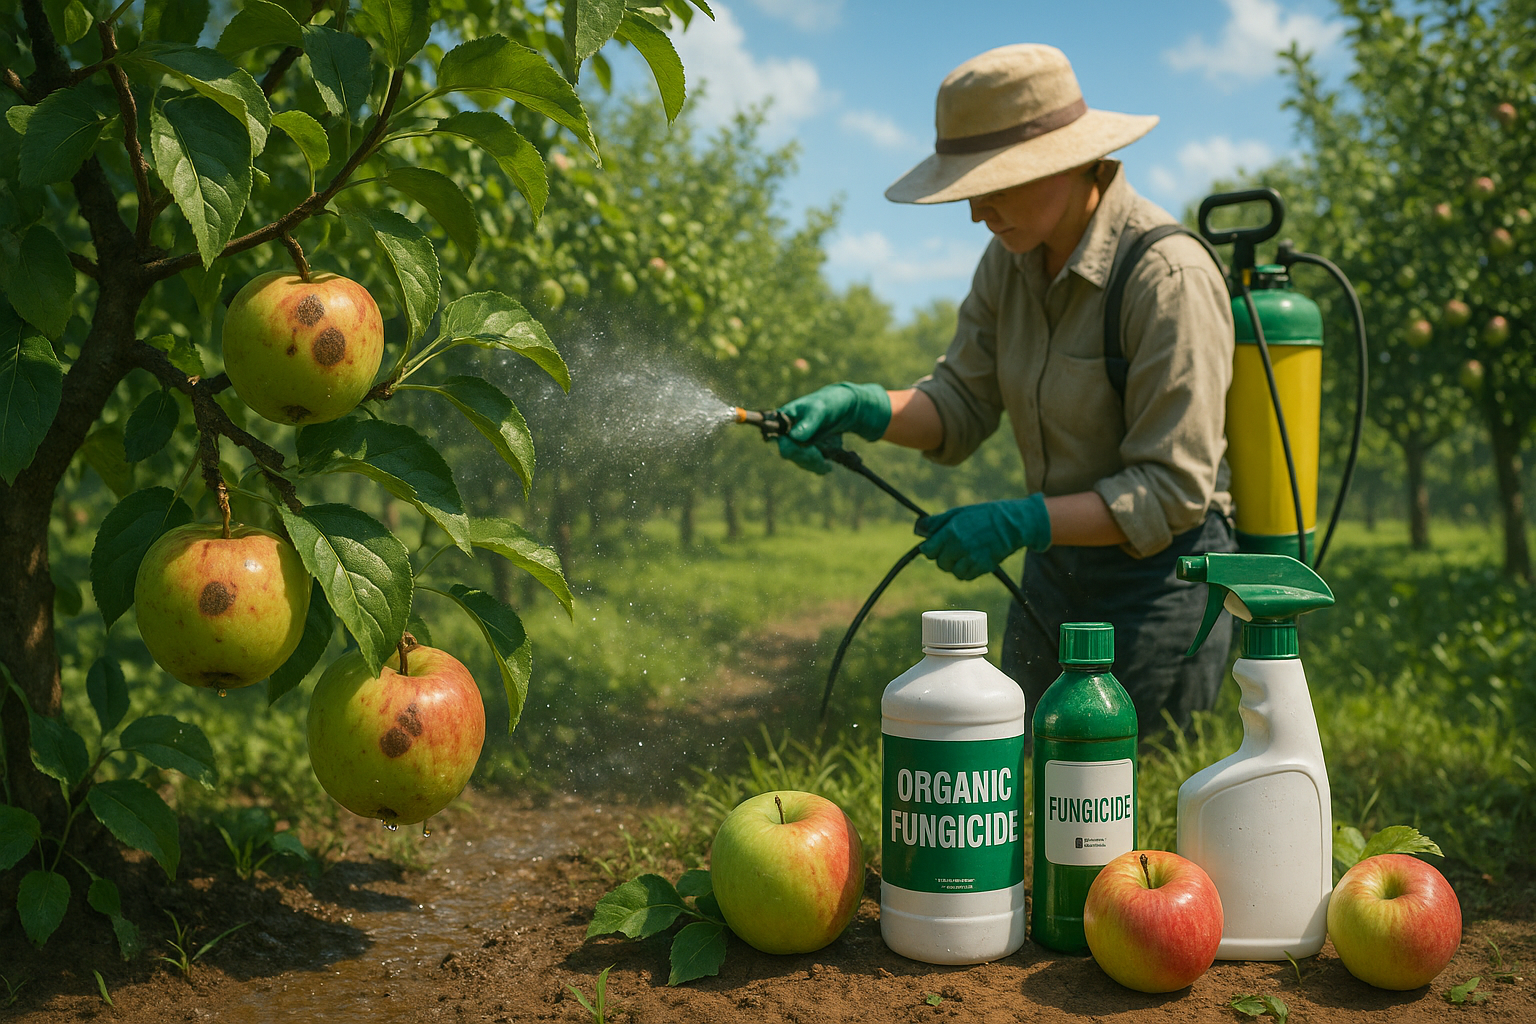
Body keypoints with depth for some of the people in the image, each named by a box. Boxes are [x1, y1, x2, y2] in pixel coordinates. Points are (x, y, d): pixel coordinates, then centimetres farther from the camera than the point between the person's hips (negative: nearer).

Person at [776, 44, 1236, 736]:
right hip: (1056, 570, 7)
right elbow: (961, 407, 0)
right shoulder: (1012, 260, 0)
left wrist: (1019, 522, -30)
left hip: (1159, 580, -7)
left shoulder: (1170, 276, -23)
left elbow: (1171, 492, -23)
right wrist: (861, 407, -18)